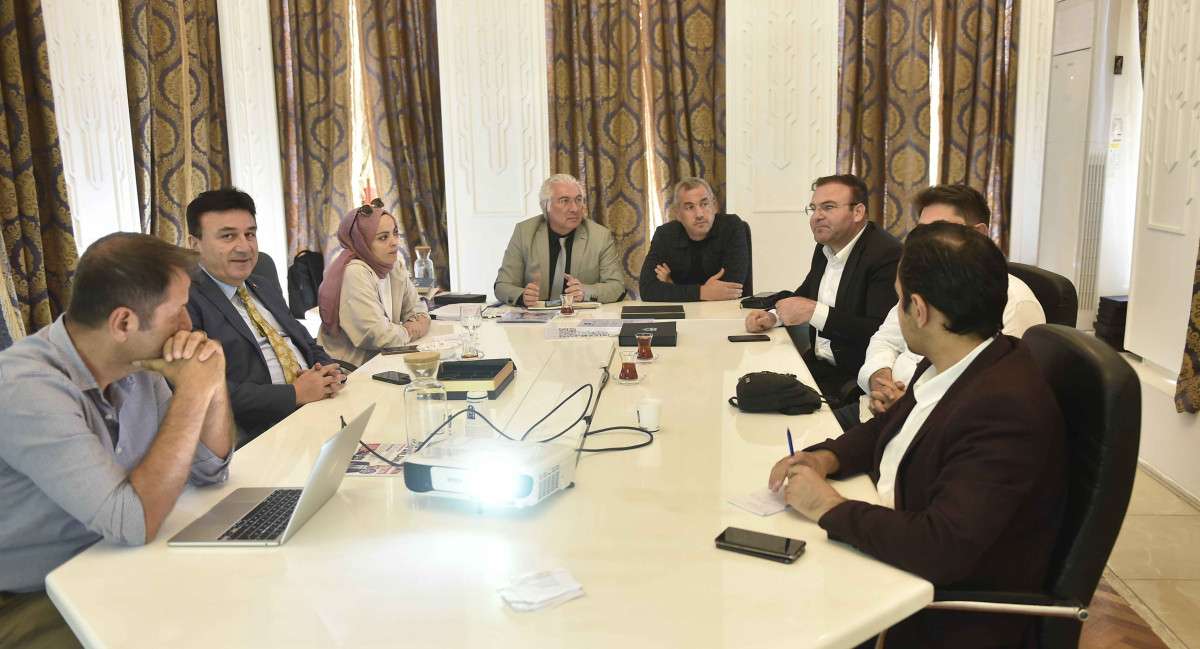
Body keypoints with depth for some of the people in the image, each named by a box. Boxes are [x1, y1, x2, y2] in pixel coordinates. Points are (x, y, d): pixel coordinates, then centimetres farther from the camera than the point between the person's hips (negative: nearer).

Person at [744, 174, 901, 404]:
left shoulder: (887, 254, -17)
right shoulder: (825, 248, 9)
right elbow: (804, 294, 25)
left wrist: (815, 312, -24)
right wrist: (773, 316, 5)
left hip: (854, 379, -8)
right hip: (818, 364, 8)